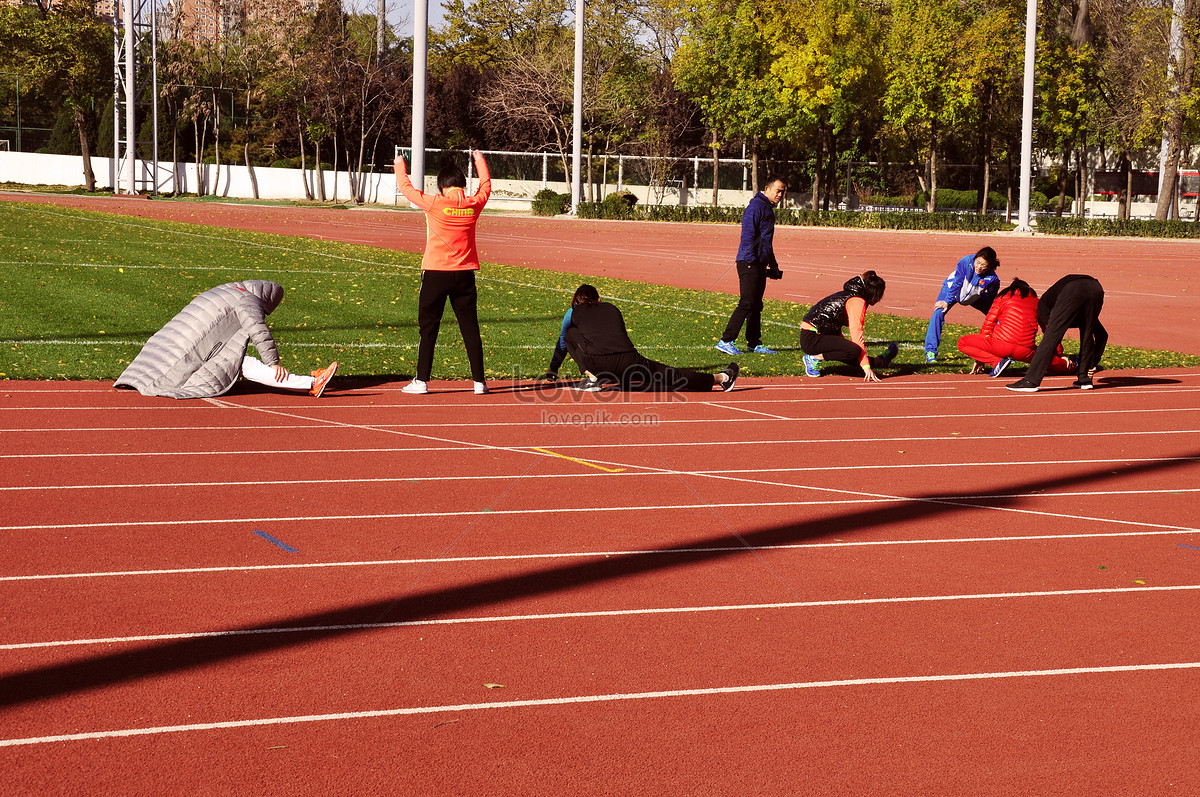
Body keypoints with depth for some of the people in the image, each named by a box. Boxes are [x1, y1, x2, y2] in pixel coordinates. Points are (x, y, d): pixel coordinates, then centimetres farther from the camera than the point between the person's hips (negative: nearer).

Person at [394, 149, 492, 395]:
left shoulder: (435, 203, -10)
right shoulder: (474, 204, 0)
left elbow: (406, 188, 3)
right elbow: (486, 185, 22)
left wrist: (400, 165, 21)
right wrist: (480, 160, 38)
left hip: (436, 273, -3)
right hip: (465, 274, 3)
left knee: (428, 328, 4)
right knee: (470, 328, 7)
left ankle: (421, 380, 3)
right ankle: (479, 381, 7)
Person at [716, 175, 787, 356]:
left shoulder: (768, 209, 20)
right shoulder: (756, 207, -12)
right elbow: (747, 236, -19)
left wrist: (773, 264, 26)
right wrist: (751, 261, -23)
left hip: (760, 264, 10)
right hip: (749, 263, -10)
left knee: (756, 305, 11)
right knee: (746, 303, -13)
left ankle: (754, 343, 16)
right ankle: (726, 341, -13)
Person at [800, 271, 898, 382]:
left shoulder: (847, 294, 18)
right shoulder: (858, 301, -11)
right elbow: (857, 335, -19)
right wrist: (866, 367, -20)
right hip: (812, 339, -11)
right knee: (854, 351, -24)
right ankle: (815, 358, -15)